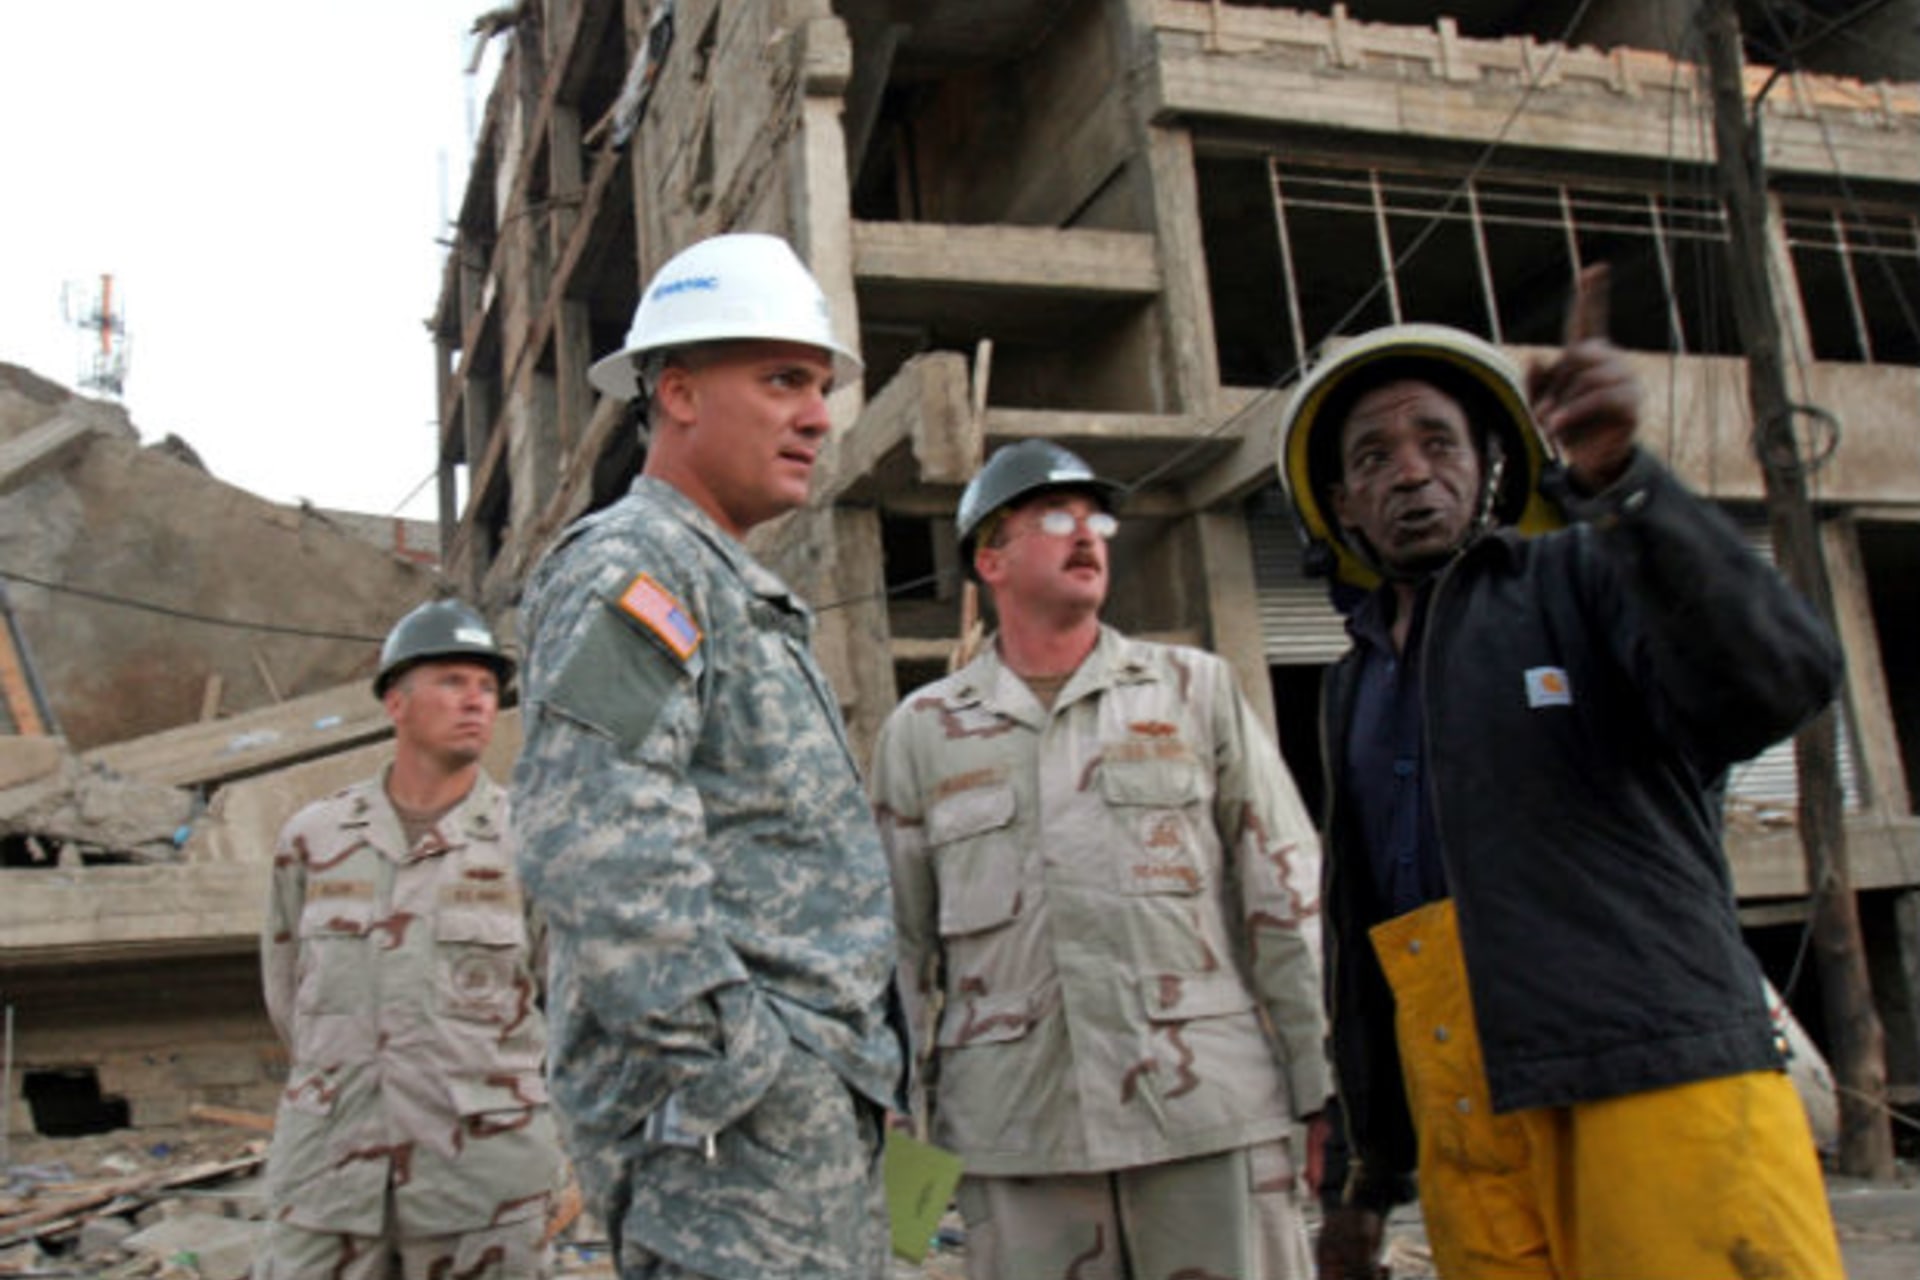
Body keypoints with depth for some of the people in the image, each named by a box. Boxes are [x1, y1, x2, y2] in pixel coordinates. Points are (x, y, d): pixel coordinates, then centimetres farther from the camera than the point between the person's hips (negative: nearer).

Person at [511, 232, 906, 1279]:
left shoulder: (736, 593, 22)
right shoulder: (628, 562, -9)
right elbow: (594, 841, -24)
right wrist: (723, 1071, -21)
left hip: (814, 1093, 10)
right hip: (743, 1113, -10)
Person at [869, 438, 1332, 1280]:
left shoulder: (1198, 690, 9)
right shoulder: (921, 732, 10)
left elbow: (1286, 896, 6)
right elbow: (899, 944, 11)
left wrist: (1325, 1091, 1)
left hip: (1211, 1110, 0)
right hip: (1017, 1132, 0)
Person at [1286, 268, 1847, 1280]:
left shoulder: (1581, 577, 4)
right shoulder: (1353, 687, 18)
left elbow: (1778, 681, -16)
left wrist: (1620, 481, -28)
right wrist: (1371, 1168, 20)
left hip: (1662, 1091, -4)